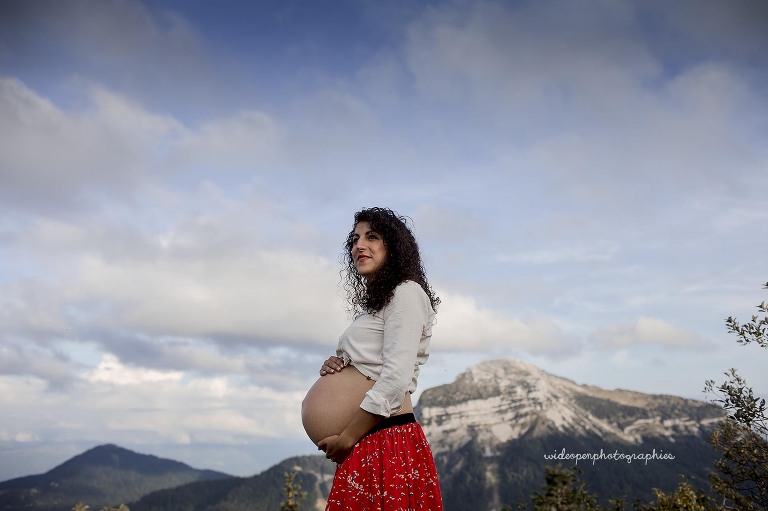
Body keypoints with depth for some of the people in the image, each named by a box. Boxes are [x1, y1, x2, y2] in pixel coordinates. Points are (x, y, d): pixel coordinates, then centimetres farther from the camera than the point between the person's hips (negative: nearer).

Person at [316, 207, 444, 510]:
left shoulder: (406, 292, -8)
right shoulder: (375, 303, 20)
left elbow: (395, 379, -18)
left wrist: (346, 439, -14)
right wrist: (337, 368, 4)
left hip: (387, 443, -9)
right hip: (365, 445, 9)